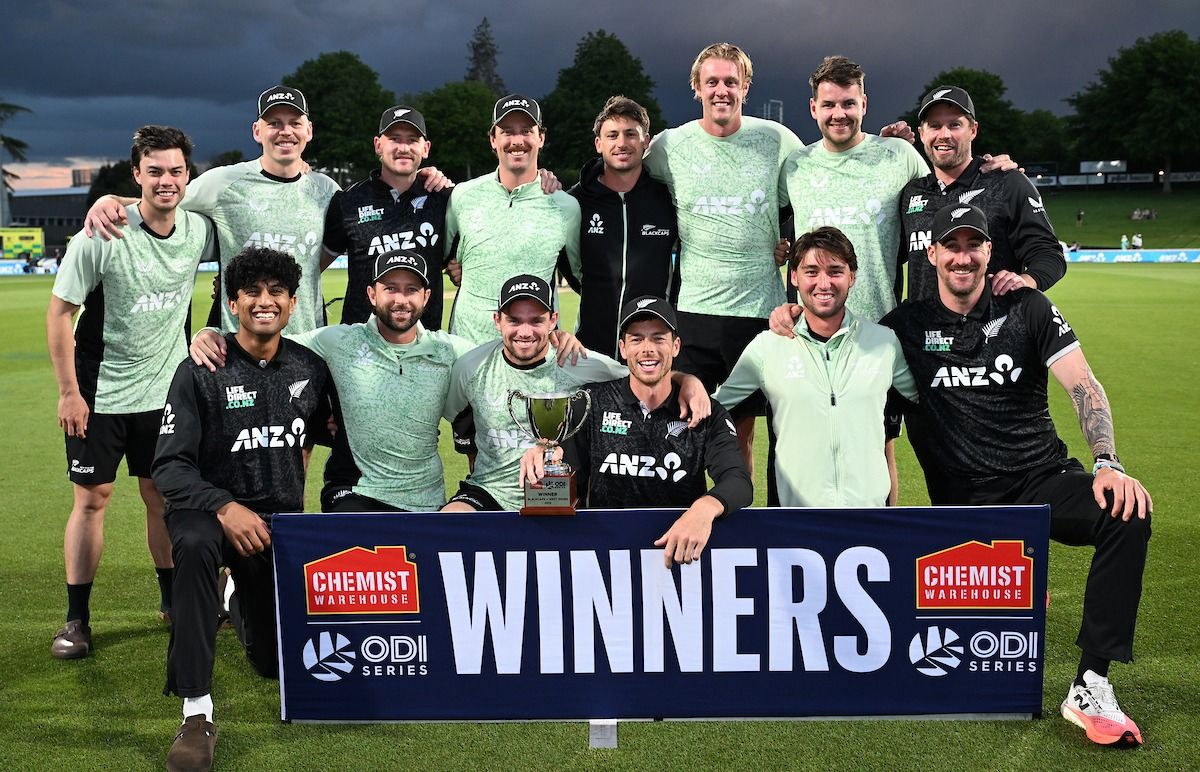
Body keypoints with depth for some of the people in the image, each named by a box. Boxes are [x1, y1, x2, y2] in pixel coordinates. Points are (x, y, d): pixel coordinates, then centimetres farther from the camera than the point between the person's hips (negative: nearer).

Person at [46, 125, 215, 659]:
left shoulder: (198, 230, -6)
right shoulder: (103, 235, -16)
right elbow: (59, 311, -10)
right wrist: (69, 391, -12)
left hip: (165, 391, 3)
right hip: (99, 393, -3)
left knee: (163, 496, 12)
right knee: (91, 498, 3)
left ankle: (173, 599, 28)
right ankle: (76, 619, 13)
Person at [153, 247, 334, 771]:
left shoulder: (310, 369, 0)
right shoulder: (201, 372, -11)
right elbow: (170, 466, -15)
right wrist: (224, 507, -30)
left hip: (281, 518, 4)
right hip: (208, 507, -3)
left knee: (277, 662, 8)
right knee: (195, 545, -41)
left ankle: (241, 602, 45)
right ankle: (197, 713, -35)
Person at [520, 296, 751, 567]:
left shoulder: (707, 415, 2)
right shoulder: (592, 402, 5)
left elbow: (739, 482, -12)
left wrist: (706, 507, -37)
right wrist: (543, 454, -22)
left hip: (680, 546, 0)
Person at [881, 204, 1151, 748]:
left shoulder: (1027, 310, 3)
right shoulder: (907, 326, 4)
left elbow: (1084, 387, -6)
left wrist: (1108, 464, -22)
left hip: (1043, 481, 1)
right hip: (964, 500, 0)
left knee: (1127, 511, -32)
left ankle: (1091, 686, -24)